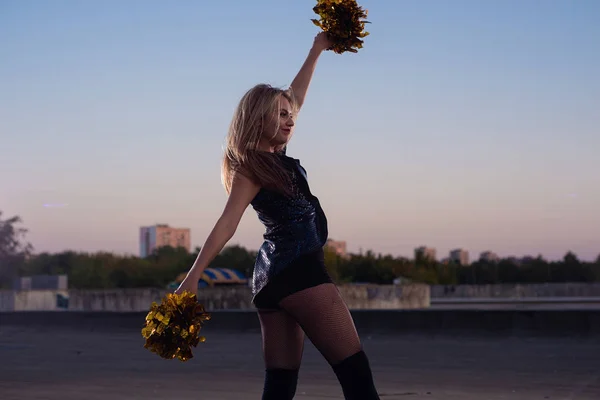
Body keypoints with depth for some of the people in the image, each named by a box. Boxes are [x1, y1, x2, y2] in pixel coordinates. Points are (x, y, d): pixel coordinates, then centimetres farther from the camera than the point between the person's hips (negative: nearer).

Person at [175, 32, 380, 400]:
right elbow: (227, 224, -19)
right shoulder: (251, 166, -9)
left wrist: (317, 51, 31)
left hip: (273, 274, 9)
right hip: (299, 270, -9)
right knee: (354, 369, -9)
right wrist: (194, 276, -27)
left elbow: (295, 96, 25)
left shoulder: (273, 156, 14)